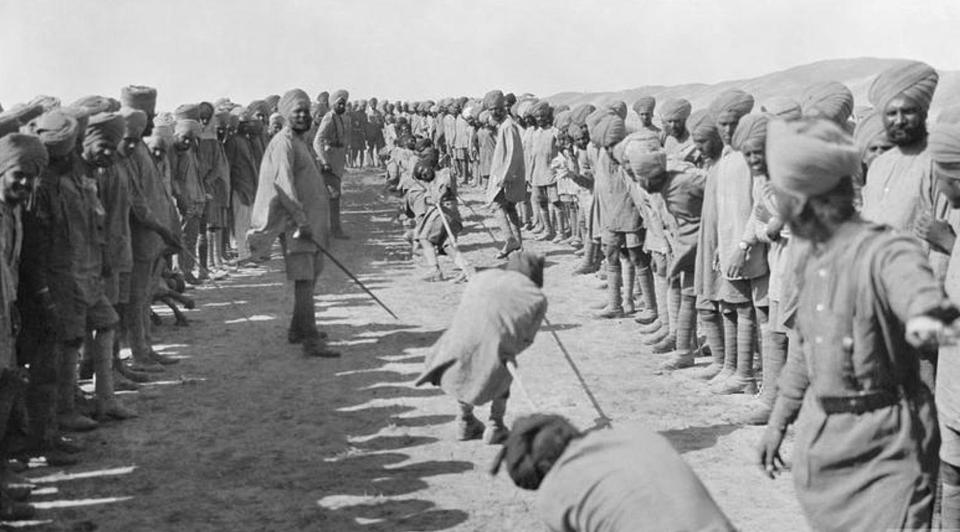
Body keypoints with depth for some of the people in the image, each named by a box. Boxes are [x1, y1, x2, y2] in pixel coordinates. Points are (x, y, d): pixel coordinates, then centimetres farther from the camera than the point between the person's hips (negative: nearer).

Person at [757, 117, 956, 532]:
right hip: (821, 438, 8)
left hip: (886, 445, -7)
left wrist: (924, 314, -65)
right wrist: (777, 423, 21)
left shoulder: (883, 251, -17)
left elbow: (911, 280, -42)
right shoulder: (812, 262, 8)